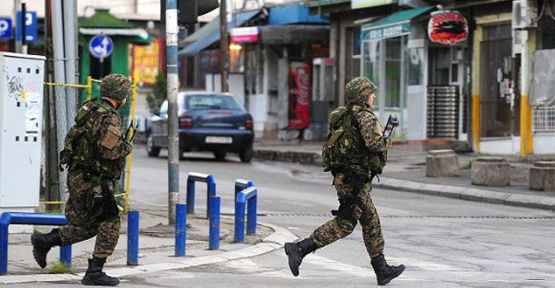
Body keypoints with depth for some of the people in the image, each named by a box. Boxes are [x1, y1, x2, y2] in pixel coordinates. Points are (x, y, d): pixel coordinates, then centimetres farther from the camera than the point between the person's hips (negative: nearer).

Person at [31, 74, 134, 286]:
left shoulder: (89, 110, 14)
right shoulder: (109, 117, -16)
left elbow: (71, 139, 21)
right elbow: (109, 150, -26)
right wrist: (127, 147, -7)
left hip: (77, 177, 9)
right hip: (93, 182, -9)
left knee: (87, 226, 18)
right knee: (110, 223, -3)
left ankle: (45, 241, 12)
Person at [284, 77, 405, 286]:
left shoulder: (341, 116, 14)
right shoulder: (365, 116, -12)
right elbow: (374, 143, -27)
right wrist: (385, 144, -3)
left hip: (341, 176, 10)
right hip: (355, 179, -10)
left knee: (371, 222, 14)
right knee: (344, 223, -8)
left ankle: (382, 270, 17)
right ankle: (299, 249, -14)